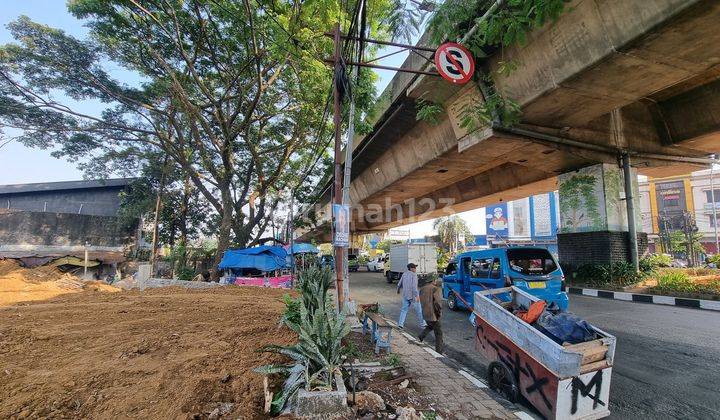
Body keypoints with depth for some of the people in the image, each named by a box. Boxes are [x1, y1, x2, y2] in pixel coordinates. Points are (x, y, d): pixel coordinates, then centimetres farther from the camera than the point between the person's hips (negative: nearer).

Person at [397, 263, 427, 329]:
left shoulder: (404, 274, 6)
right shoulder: (414, 275, -15)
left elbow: (399, 284, 15)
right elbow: (414, 286, -25)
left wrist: (398, 290, 33)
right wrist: (417, 296, -27)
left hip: (405, 295, 6)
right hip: (413, 296, -6)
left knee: (404, 309, 13)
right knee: (418, 310, 9)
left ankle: (400, 323, 9)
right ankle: (422, 324, 20)